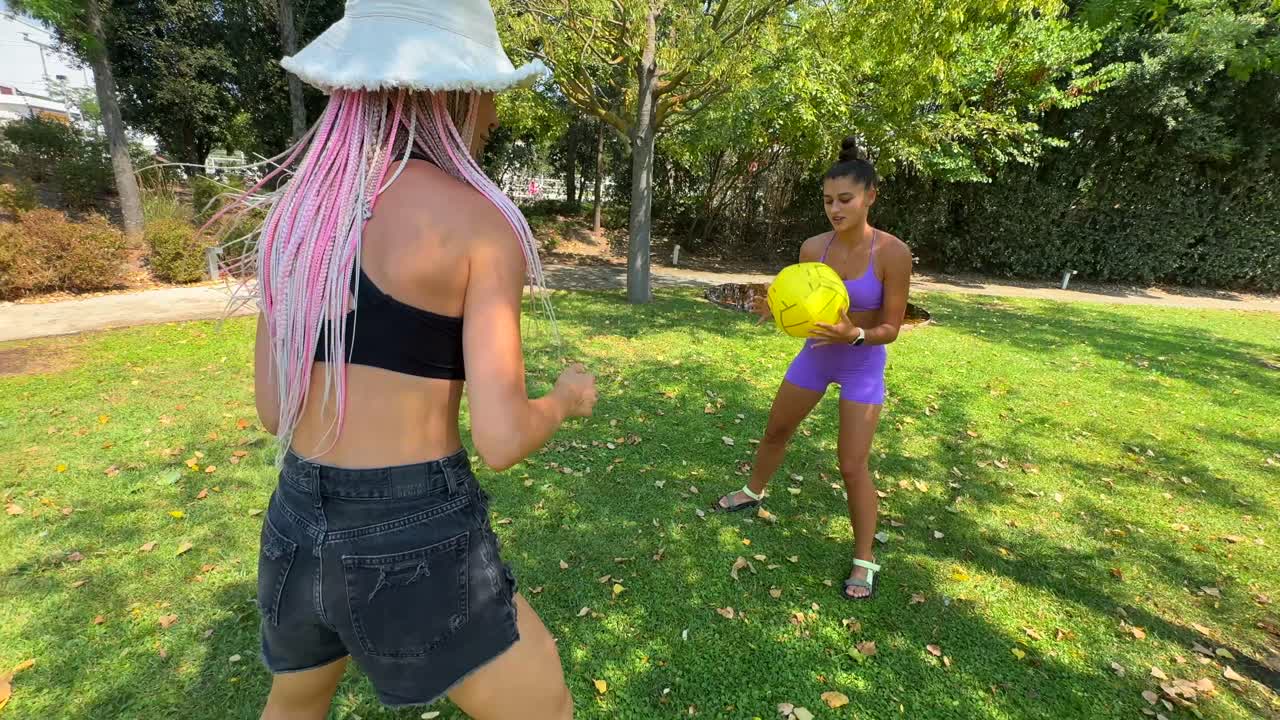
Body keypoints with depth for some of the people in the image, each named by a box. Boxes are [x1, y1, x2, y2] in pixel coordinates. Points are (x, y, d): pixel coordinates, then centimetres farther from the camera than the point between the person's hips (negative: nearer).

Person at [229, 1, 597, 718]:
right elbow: (502, 440, -19)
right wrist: (570, 397, 3)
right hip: (417, 538, -6)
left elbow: (274, 409, 7)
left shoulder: (294, 215, 3)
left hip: (300, 527, 6)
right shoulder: (482, 221, -15)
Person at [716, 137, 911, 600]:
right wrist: (775, 308, -21)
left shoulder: (892, 253, -22)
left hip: (862, 365, -4)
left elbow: (891, 328, -18)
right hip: (815, 354, 5)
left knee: (852, 466, -6)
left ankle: (865, 559, 16)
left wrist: (854, 335, -37)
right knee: (775, 431, 18)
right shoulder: (813, 248, -10)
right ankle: (753, 492, 47)